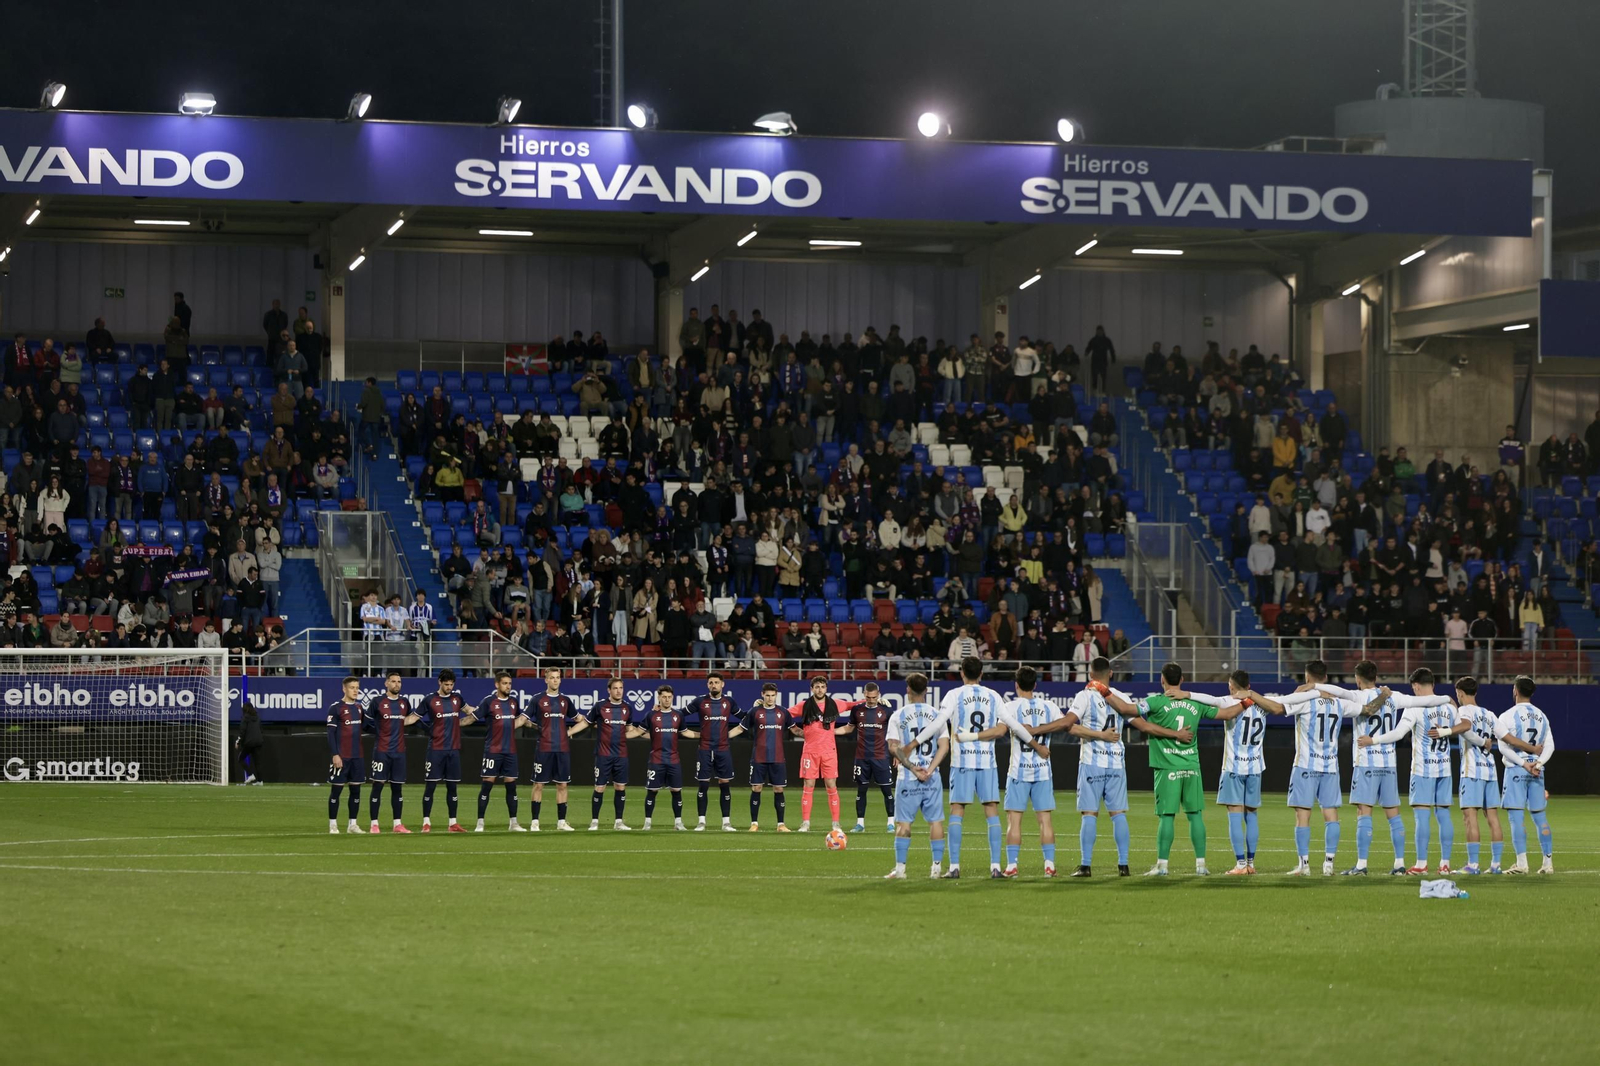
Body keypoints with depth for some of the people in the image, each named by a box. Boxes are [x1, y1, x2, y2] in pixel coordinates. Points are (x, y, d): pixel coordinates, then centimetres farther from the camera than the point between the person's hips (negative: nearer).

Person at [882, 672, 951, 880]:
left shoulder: (898, 716, -1)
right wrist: (929, 769, -8)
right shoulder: (936, 715, 3)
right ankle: (937, 867, 6)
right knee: (935, 821, 7)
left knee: (903, 822, 2)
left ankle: (900, 868, -1)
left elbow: (893, 748, -8)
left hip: (907, 777, -2)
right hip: (932, 777, 2)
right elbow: (944, 746, -3)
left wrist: (913, 768, -9)